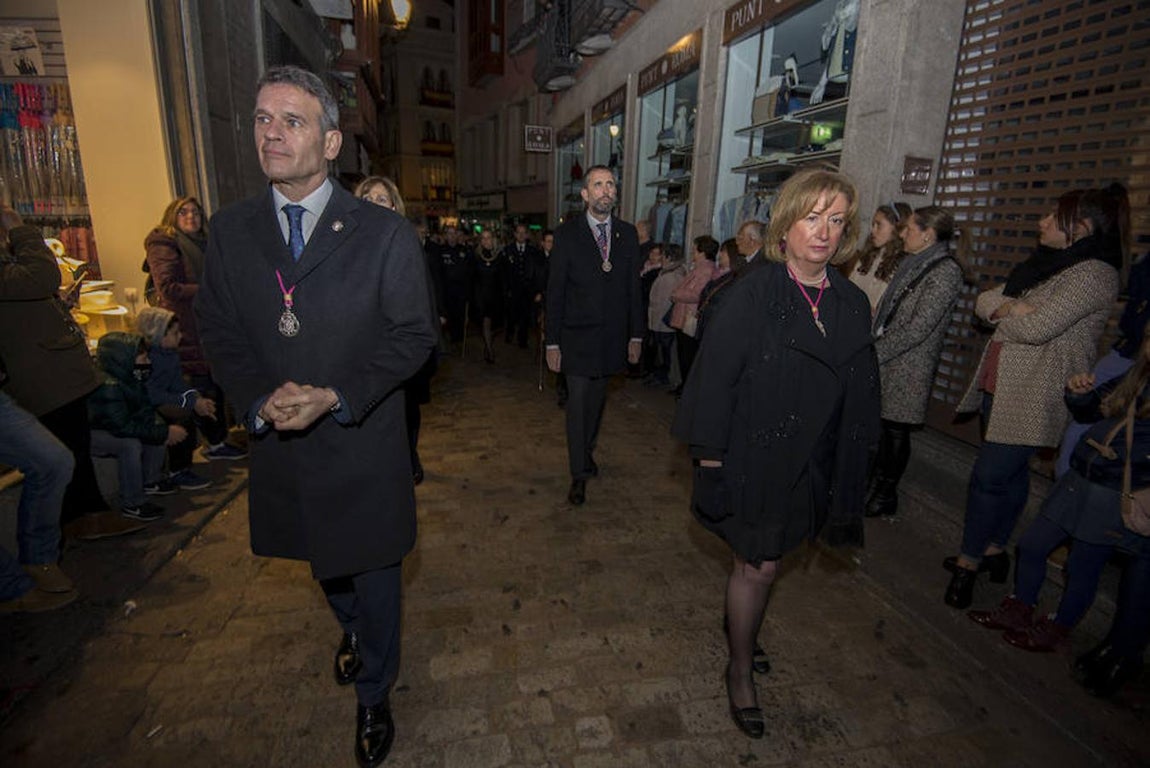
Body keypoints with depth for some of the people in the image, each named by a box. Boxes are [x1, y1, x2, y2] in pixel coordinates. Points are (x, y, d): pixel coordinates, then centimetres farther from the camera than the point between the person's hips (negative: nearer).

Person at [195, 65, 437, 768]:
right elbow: (219, 328, 4)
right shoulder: (231, 229, 2)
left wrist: (336, 397, -20)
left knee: (372, 574, 13)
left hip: (364, 446, -4)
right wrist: (261, 398, -14)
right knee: (323, 563, 27)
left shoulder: (386, 234, -11)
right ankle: (353, 632, 61)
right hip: (280, 445, 5)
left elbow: (414, 336, -10)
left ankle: (374, 695, 41)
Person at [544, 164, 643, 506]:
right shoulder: (567, 233, -4)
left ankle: (587, 450, 39)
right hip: (578, 336, -3)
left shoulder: (627, 233, 5)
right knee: (577, 404, 1)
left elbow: (633, 287, 8)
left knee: (597, 400, 16)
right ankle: (579, 474, 14)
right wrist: (552, 342, -7)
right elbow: (555, 291, -5)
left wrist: (636, 335, 6)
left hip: (613, 336, 3)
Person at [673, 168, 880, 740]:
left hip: (809, 465, 5)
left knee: (756, 563, 20)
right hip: (753, 457, -5)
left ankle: (739, 626, 47)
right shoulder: (751, 294, -14)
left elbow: (860, 393, 8)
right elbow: (715, 374, -14)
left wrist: (849, 464, 8)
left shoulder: (852, 304, 2)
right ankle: (740, 671, 28)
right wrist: (710, 452, -14)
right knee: (758, 566, 5)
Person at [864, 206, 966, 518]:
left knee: (896, 430, 4)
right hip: (887, 360, 7)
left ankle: (886, 495, 19)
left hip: (909, 367, -7)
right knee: (882, 425, 14)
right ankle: (874, 483, 28)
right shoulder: (913, 264, 13)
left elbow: (918, 328, -19)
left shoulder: (946, 272, -14)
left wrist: (875, 353, -16)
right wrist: (872, 347, 9)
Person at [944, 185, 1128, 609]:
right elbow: (984, 300, 9)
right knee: (1009, 473, 17)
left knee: (989, 477, -6)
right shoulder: (1045, 264, 15)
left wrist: (1002, 310, -4)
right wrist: (1012, 306, -12)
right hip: (999, 386, 9)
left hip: (1032, 397, -9)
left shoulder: (1094, 274, -13)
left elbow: (1036, 327, -23)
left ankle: (968, 561, 7)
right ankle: (994, 550, 30)